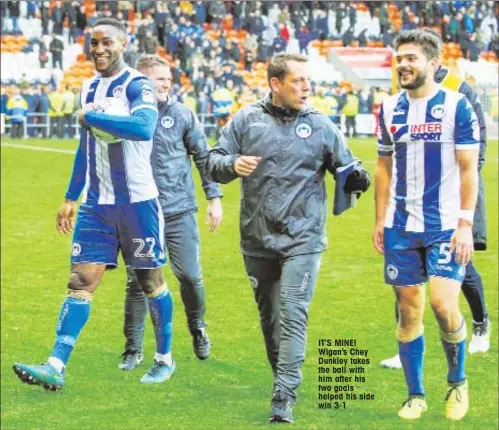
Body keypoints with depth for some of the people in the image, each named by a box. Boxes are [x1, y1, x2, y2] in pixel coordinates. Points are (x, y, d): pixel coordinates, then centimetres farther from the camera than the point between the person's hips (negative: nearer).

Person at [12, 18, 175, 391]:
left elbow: (143, 126, -32)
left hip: (137, 202, -6)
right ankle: (56, 367, -9)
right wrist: (71, 198, 22)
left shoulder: (137, 85, -10)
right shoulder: (90, 88, 13)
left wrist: (90, 117, -21)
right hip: (96, 204, 6)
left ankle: (165, 359, 22)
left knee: (151, 281, 7)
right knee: (81, 280, -3)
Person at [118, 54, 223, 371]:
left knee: (190, 275, 3)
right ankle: (134, 349, 13)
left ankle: (198, 329, 29)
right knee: (137, 281, 2)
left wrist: (214, 198, 3)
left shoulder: (182, 115, 0)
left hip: (180, 211, 0)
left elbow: (204, 157, 7)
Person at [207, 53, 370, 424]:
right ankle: (284, 377, 32)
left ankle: (284, 398, -14)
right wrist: (232, 165, -18)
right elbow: (214, 161, 4)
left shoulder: (321, 125, 2)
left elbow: (346, 169, 6)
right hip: (257, 240, 2)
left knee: (292, 317, -12)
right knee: (269, 317, 14)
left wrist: (358, 178, -17)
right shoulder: (246, 120, 3)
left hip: (302, 239, -2)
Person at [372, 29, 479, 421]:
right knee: (408, 310, 5)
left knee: (444, 305, -14)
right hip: (401, 227, 4)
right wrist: (380, 220, 10)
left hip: (446, 226, -4)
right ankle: (416, 395, 18)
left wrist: (465, 224, -12)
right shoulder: (390, 109, 7)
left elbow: (468, 170, -6)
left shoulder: (457, 106, -6)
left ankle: (458, 382, 11)